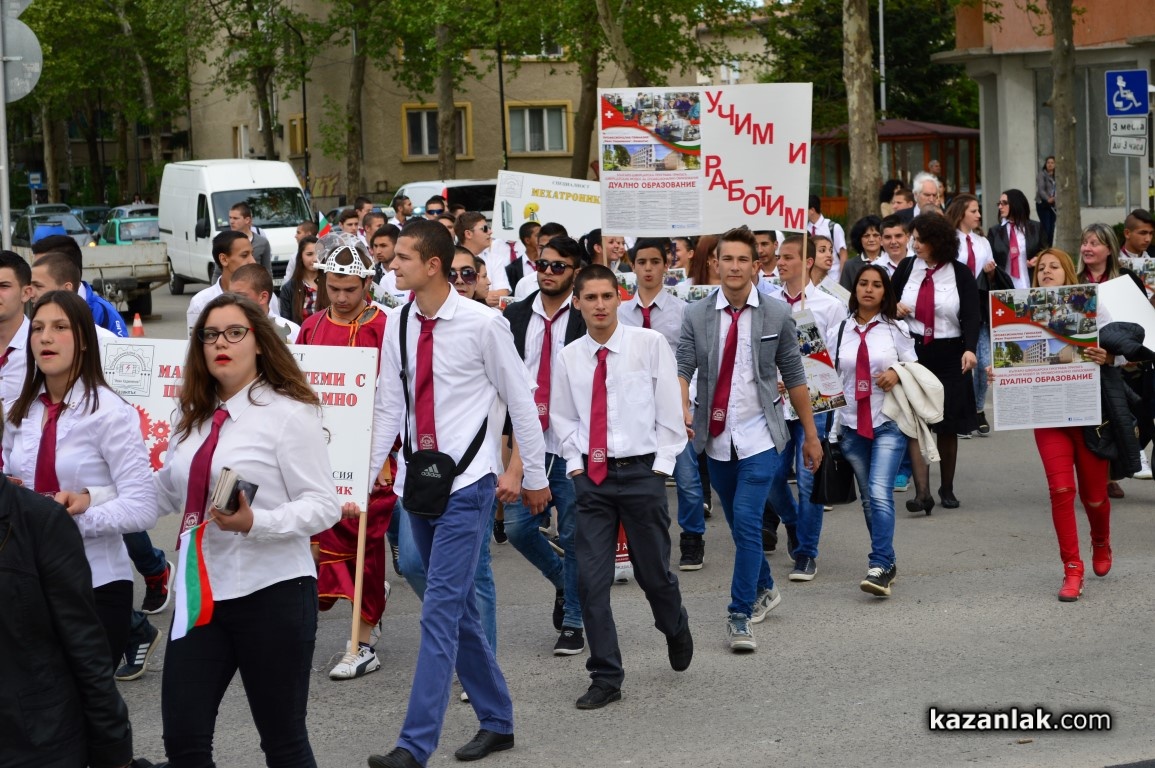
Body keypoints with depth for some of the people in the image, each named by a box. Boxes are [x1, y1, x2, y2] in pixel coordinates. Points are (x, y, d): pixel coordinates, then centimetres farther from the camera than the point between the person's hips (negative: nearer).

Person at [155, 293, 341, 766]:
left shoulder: (289, 413, -9)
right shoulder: (194, 416, 10)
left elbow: (324, 506, -12)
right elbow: (167, 496, 16)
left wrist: (256, 522, -27)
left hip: (271, 594, -5)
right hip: (201, 590, 6)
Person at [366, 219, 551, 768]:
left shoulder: (482, 324, -11)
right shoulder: (399, 325, 4)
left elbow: (520, 402, -3)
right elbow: (388, 405, 8)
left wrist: (535, 475, 3)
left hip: (465, 484, -6)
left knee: (441, 611, -12)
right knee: (456, 608, 14)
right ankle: (496, 720, 29)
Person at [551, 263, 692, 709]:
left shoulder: (649, 344, -5)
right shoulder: (569, 357, 4)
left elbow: (669, 408, -4)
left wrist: (662, 464, -7)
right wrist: (574, 462, 4)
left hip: (641, 472, -3)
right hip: (591, 476, 3)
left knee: (653, 572, 8)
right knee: (591, 580, -2)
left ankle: (676, 630, 42)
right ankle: (605, 677, 8)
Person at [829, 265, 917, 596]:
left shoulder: (896, 329, 3)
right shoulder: (838, 330, 8)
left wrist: (897, 373, -13)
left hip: (888, 422, -3)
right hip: (852, 423, 3)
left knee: (880, 492, -18)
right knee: (868, 498, 9)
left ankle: (879, 567, -22)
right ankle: (887, 564, 20)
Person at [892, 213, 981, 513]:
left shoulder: (961, 274, -3)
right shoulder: (906, 268, 5)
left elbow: (971, 316, -10)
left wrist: (970, 348, -27)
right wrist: (894, 308, -7)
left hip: (949, 356, -1)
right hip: (912, 353, 1)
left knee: (947, 427, 8)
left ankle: (947, 488, 24)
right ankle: (922, 493, -15)